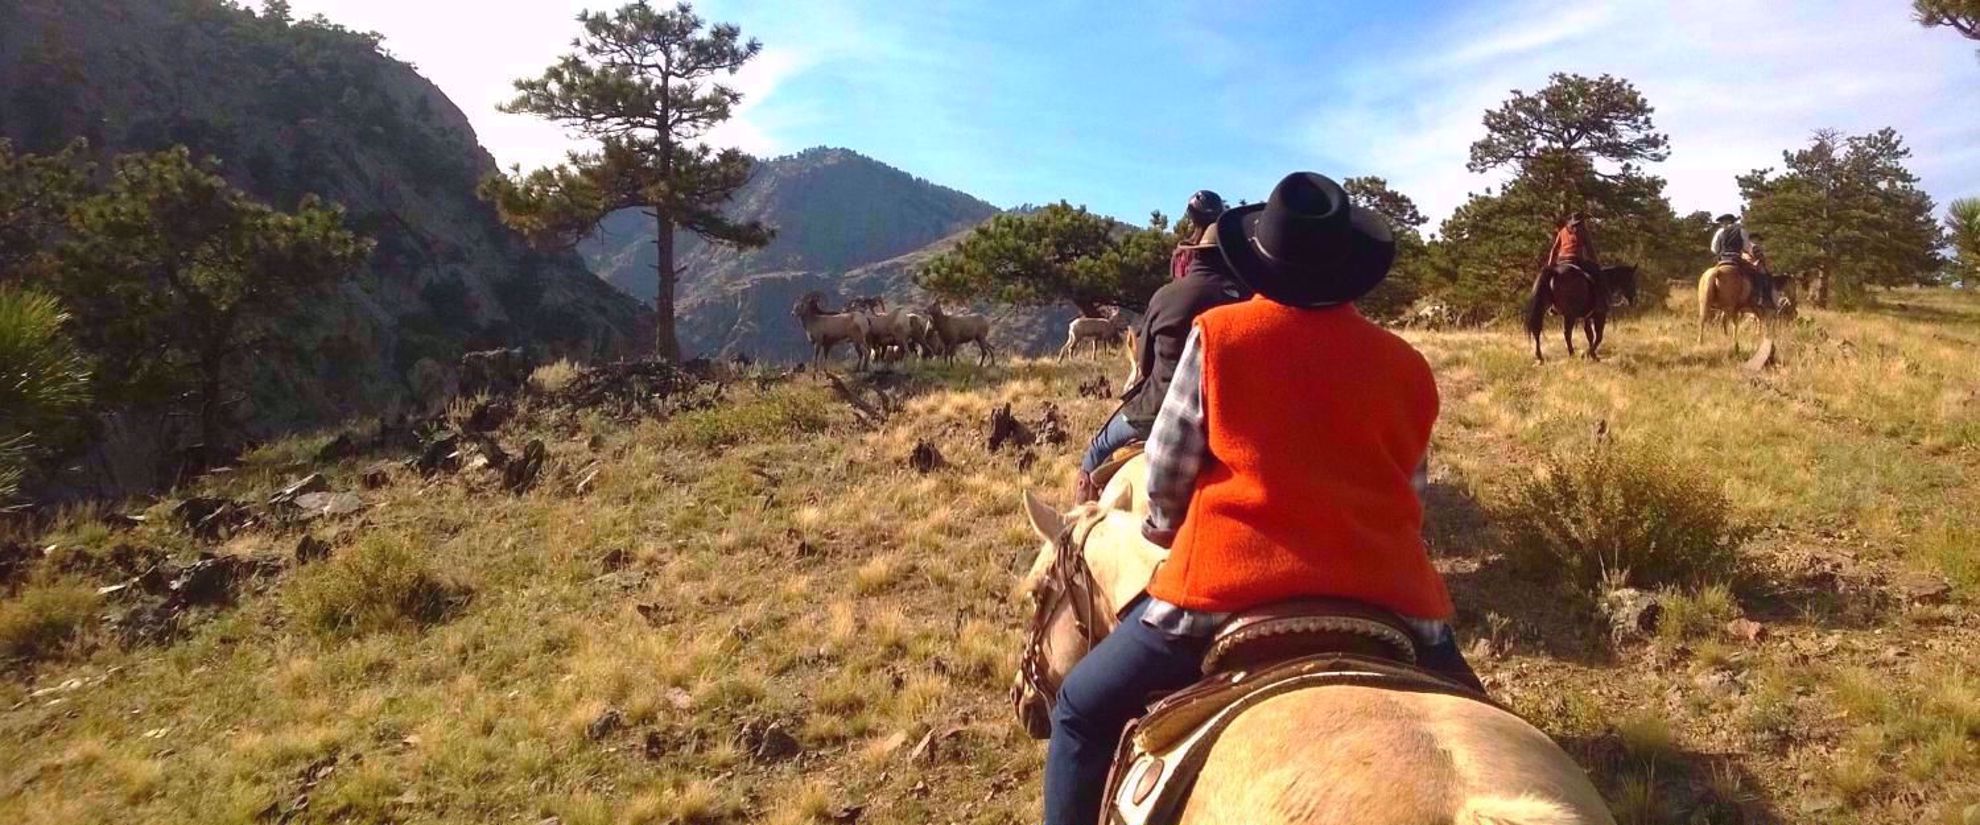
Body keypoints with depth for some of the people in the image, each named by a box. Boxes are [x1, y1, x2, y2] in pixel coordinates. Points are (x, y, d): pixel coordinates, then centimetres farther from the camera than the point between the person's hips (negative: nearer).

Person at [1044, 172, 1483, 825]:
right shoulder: (1407, 365, 6)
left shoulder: (1216, 335, -3)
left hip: (1230, 581, -3)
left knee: (1083, 711, 16)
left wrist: (1167, 533, 23)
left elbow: (1165, 478, 2)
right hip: (1389, 595, 4)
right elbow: (1408, 491, 15)